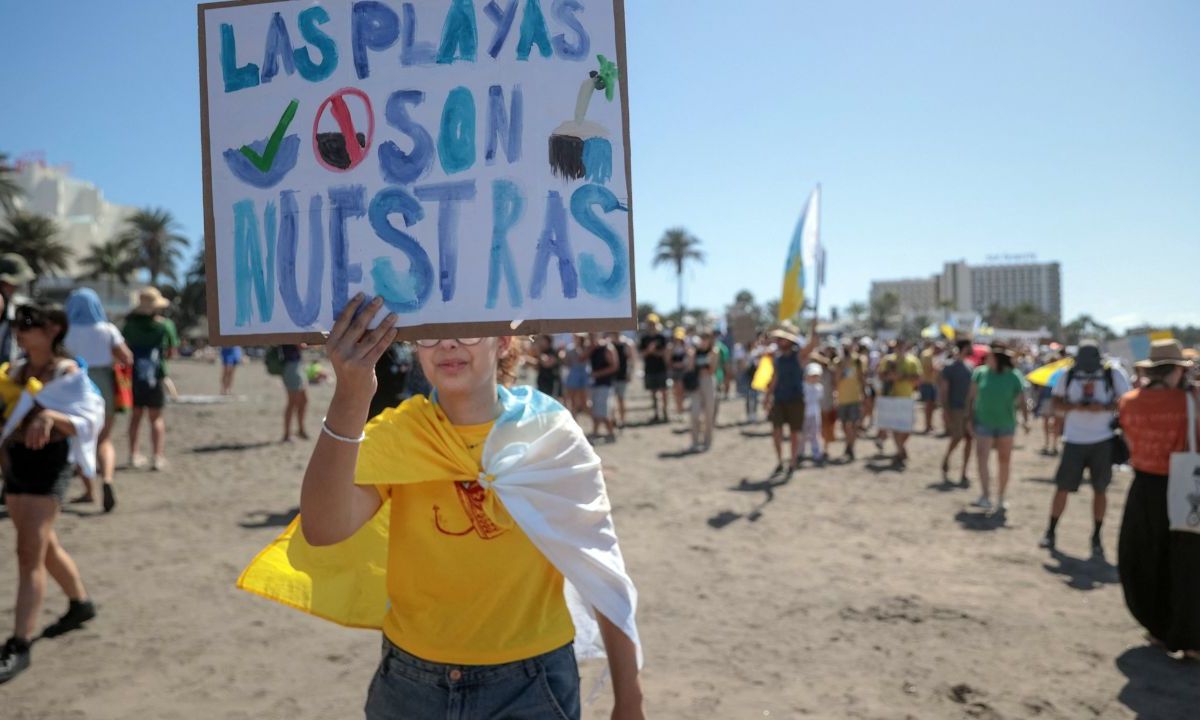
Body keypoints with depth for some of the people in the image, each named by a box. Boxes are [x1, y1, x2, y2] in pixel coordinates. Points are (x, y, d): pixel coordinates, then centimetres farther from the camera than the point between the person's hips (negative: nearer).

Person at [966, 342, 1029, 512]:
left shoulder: (1014, 377, -6)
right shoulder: (980, 373, -2)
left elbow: (1022, 401, -6)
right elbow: (971, 397, 5)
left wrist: (1026, 420, -19)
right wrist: (970, 417, 2)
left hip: (1006, 424, 0)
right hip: (984, 423, 0)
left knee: (1005, 460, 10)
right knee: (982, 457, -15)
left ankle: (1001, 498, 25)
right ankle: (986, 496, -17)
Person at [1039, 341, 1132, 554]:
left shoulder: (1113, 375, -3)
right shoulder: (1070, 375, 2)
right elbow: (1057, 402, 6)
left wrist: (1104, 407, -20)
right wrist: (1074, 406, -15)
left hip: (1102, 440, -1)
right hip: (1074, 440, 1)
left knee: (1100, 489, 6)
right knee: (1062, 487, 2)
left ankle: (1096, 538, 17)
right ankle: (1050, 532, 13)